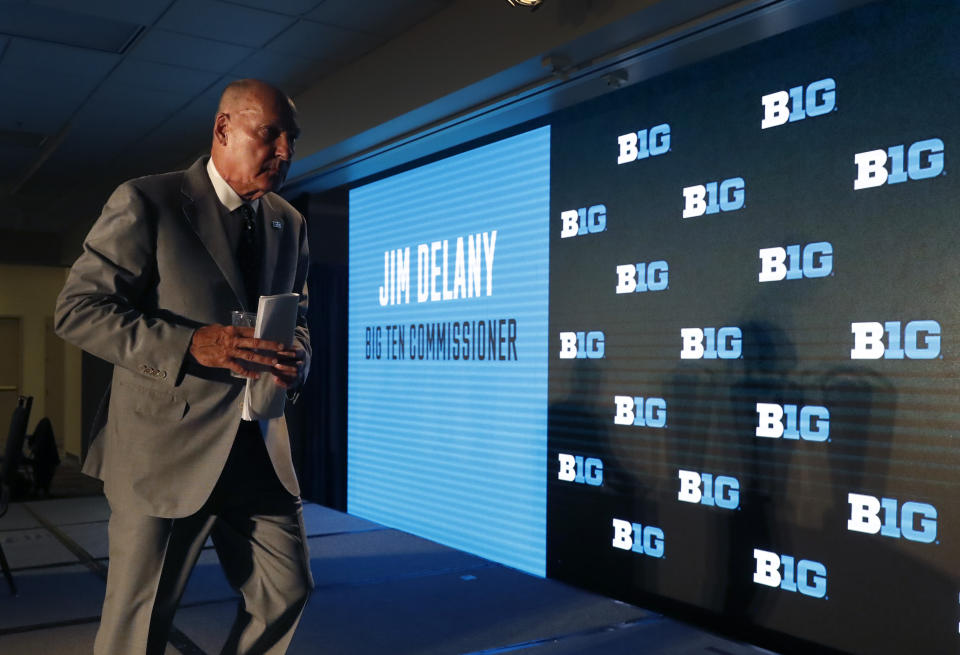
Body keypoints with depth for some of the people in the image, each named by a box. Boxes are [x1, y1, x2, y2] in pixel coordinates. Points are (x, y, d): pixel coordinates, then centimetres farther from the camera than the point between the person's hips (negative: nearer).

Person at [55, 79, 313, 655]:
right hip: (167, 450, -5)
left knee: (286, 593, 12)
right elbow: (78, 310, -11)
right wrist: (191, 344, -25)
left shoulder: (290, 225, 11)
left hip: (261, 450, 6)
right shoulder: (145, 203, -7)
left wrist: (296, 360, -5)